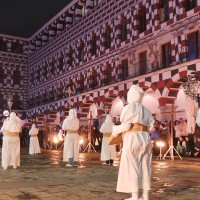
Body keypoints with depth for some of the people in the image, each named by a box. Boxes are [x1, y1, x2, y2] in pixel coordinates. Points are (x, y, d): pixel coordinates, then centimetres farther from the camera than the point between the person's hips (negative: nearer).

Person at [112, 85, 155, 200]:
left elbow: (126, 125, -10)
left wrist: (115, 130, 5)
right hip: (145, 138, 7)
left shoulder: (129, 107, -3)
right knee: (145, 167, 7)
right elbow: (151, 127, 11)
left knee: (132, 167, -3)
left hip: (132, 139, -6)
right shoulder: (146, 110, 16)